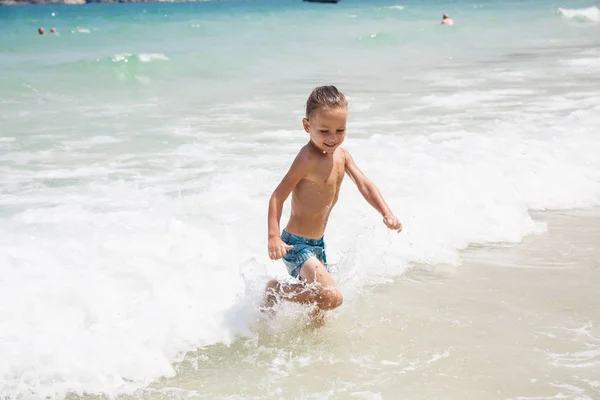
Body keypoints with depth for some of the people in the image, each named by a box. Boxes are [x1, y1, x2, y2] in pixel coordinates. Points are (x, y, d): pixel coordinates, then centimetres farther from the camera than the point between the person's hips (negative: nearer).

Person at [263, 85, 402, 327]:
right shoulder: (309, 158, -22)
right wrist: (274, 237, -31)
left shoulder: (341, 155, 3)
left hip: (317, 243, 9)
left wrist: (386, 213, -7)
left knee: (321, 304, 18)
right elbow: (278, 196, -22)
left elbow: (364, 184, 7)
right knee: (332, 298, -21)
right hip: (296, 244, -9)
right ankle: (275, 290, -3)